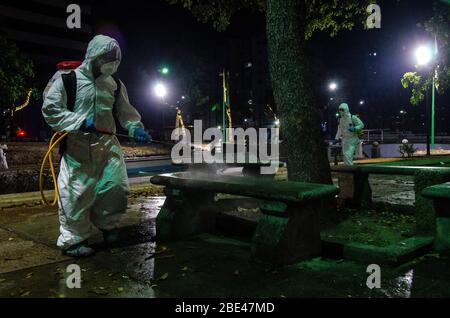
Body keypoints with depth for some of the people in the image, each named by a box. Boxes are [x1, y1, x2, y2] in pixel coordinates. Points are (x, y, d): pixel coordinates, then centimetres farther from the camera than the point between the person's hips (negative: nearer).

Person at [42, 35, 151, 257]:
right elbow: (50, 109, -4)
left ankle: (107, 224, 29)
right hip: (78, 146, -4)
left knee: (116, 185, 2)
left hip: (107, 143, 5)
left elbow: (126, 112, 14)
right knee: (77, 193, -4)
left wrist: (135, 128, -7)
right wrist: (81, 122, -16)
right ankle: (73, 240, 12)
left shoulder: (116, 85, 13)